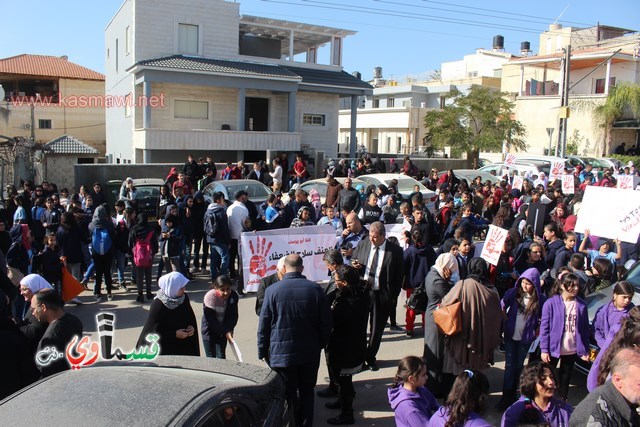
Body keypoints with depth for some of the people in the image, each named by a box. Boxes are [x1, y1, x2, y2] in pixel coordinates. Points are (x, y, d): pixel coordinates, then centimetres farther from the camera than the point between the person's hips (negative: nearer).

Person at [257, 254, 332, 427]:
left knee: (288, 394, 11)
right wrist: (321, 343, 12)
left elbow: (264, 325, -7)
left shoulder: (272, 290, -12)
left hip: (281, 353, -2)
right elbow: (326, 322, -3)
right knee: (307, 391, 18)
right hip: (310, 352, 2)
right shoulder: (315, 289, -8)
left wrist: (262, 351, 4)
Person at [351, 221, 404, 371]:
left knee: (377, 328, 9)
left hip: (382, 295, -2)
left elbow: (400, 276, -2)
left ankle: (370, 357, 26)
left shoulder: (395, 251, -7)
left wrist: (393, 296, -6)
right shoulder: (362, 244, 2)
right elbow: (352, 262, 15)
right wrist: (354, 265, -9)